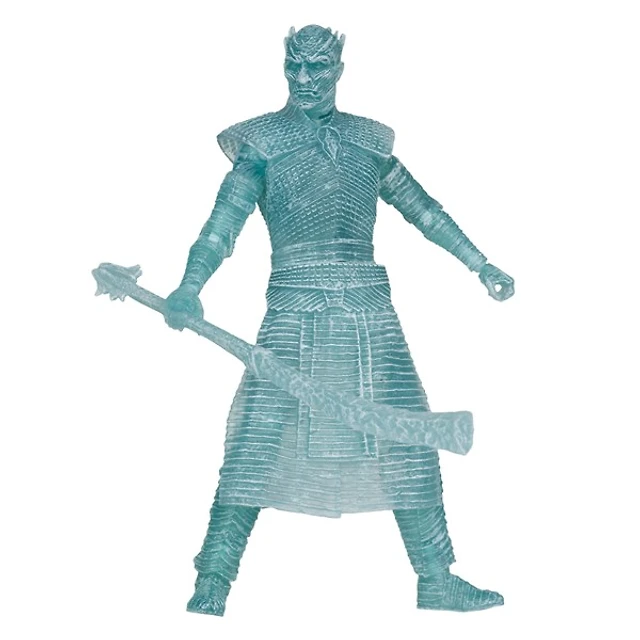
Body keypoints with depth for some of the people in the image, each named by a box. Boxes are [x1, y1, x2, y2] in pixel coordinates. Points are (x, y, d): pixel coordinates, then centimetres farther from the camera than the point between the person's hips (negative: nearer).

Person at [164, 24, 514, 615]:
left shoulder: (369, 140, 15)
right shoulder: (262, 141, 5)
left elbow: (423, 210, 23)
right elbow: (226, 219, -8)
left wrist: (481, 266, 25)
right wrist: (190, 288, -24)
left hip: (370, 308, 4)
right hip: (294, 308, -3)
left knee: (410, 442, 3)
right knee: (257, 442, -12)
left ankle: (438, 582, 16)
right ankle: (211, 586, -2)